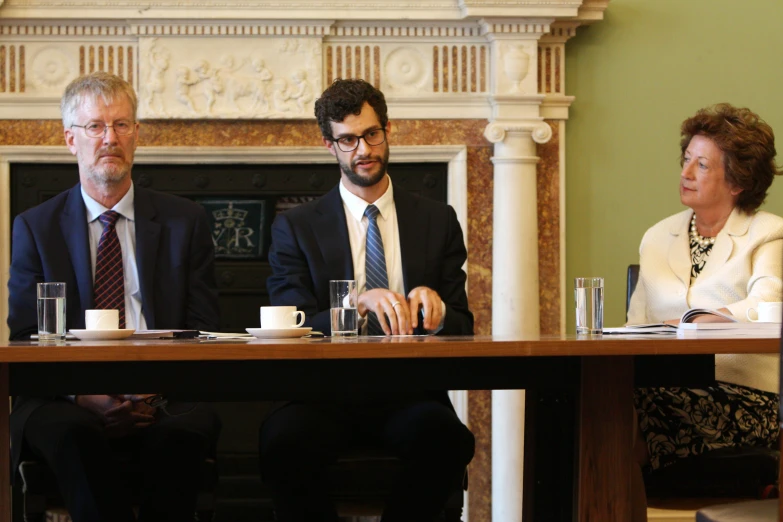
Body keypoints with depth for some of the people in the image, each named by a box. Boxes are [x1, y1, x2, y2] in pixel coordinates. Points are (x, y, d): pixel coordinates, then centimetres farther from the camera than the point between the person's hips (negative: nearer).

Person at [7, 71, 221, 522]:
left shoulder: (186, 221, 14)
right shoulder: (35, 227, 13)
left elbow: (205, 332, 8)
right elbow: (25, 338, 6)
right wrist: (81, 394, -14)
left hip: (163, 401, 1)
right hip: (69, 402, 0)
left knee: (185, 432, -35)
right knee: (70, 432, -36)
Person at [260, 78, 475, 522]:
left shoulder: (437, 221, 15)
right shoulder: (295, 228, 10)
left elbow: (464, 327, 12)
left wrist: (436, 308, -13)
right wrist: (360, 303, -21)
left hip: (410, 395, 1)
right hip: (327, 393, -1)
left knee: (446, 437, -35)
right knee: (283, 439, -35)